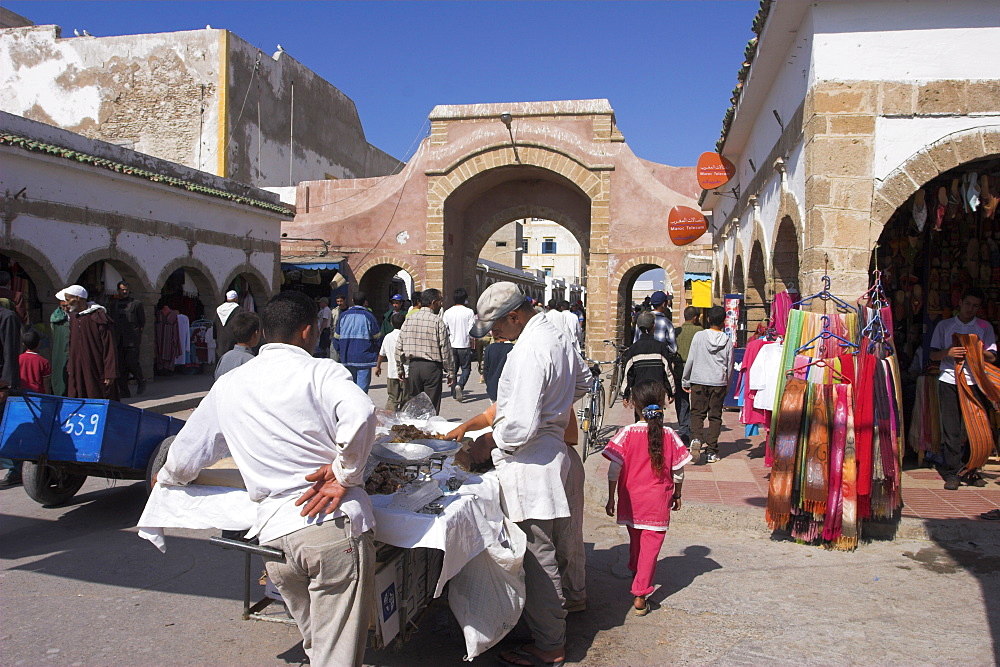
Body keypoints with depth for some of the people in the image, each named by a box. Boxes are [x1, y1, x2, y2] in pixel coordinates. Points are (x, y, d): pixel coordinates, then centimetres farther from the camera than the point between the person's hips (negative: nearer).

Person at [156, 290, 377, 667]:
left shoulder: (228, 386, 14)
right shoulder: (320, 371, 0)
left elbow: (185, 458, 23)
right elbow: (360, 414, -21)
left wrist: (165, 478, 45)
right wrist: (345, 475, -8)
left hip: (273, 534, 5)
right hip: (334, 526, -4)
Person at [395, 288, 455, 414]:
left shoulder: (408, 319, 5)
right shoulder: (437, 322, -8)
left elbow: (399, 347, 7)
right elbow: (445, 349, -9)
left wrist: (400, 369, 16)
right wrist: (450, 373, -2)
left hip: (413, 366, 4)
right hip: (432, 367, -4)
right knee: (432, 408, 1)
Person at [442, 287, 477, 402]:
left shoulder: (447, 312, 1)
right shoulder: (469, 312, -8)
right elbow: (471, 331, -10)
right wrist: (472, 342, 4)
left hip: (451, 346, 3)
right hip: (464, 345, -3)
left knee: (453, 369, 14)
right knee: (466, 369, 6)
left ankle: (455, 392, 18)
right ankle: (460, 385, -19)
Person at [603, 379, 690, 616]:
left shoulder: (627, 433, -11)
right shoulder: (669, 435, -7)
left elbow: (614, 468, -11)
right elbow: (678, 471, 0)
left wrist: (611, 498, -2)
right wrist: (677, 495, 15)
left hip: (631, 499, 2)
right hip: (658, 502, -1)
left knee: (635, 538, 23)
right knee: (650, 546, 3)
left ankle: (636, 575, 46)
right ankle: (640, 595, 0)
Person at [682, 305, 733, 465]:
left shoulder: (699, 336, -3)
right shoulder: (728, 341, 1)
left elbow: (690, 360, -1)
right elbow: (730, 366, 7)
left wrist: (685, 381, 8)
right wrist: (727, 386, 20)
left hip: (698, 380, -1)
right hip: (719, 382, 1)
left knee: (697, 413, 7)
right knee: (715, 416, 7)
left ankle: (696, 438, -19)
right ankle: (711, 451, 6)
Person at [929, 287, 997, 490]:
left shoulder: (984, 327, 13)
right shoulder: (944, 326, 12)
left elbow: (992, 357, 6)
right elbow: (933, 355, 8)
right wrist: (948, 352, -13)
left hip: (974, 381, 1)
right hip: (949, 381, -1)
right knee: (951, 429, -3)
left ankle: (970, 471, 9)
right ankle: (952, 472, 0)